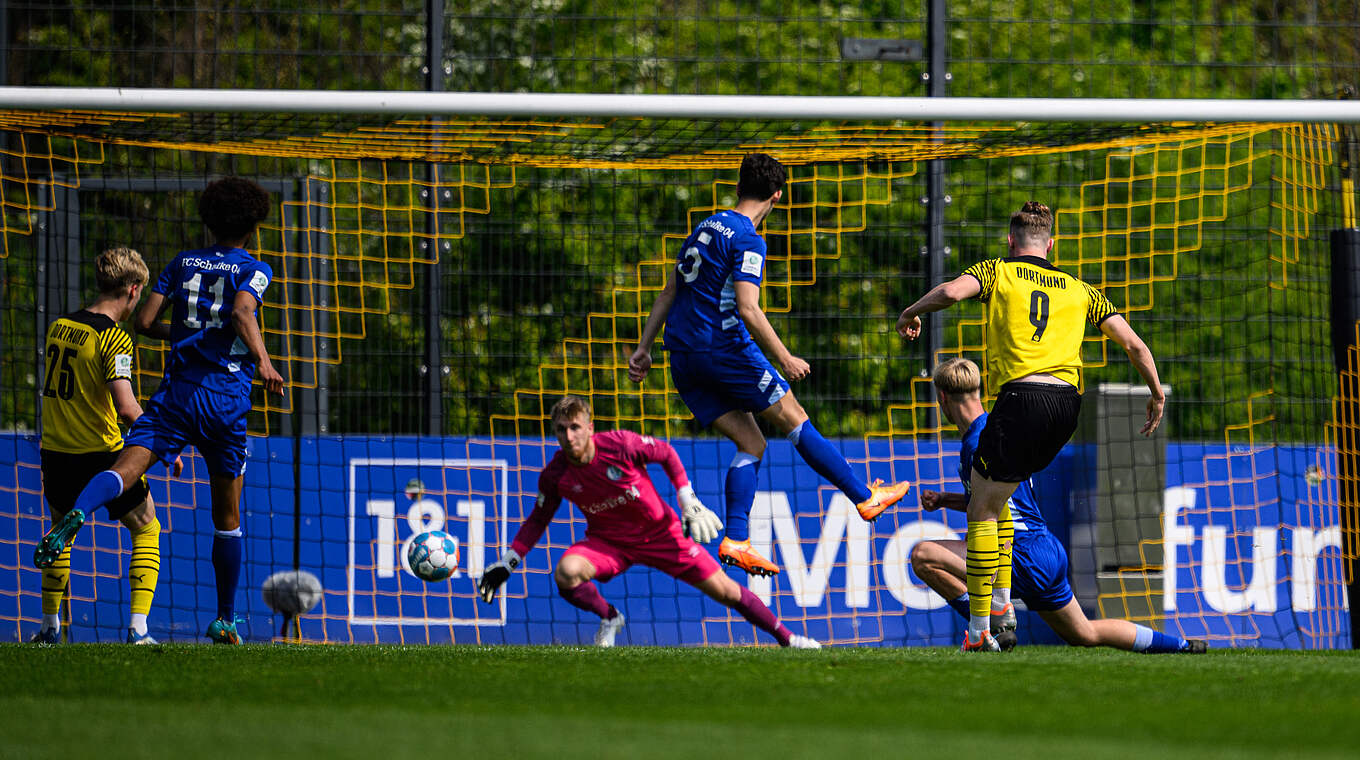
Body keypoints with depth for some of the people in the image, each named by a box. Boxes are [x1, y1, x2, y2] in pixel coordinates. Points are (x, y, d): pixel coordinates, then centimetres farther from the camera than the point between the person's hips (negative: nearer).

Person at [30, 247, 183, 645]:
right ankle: (138, 626, -2)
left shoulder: (57, 327, 6)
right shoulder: (113, 339, -15)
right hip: (101, 453, -6)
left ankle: (49, 626, 29)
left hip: (54, 451, 6)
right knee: (146, 530, 10)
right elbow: (127, 408, -24)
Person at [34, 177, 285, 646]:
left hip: (176, 390, 1)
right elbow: (242, 312, -17)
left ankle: (76, 513, -53)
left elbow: (146, 321, 10)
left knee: (127, 468, -19)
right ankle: (225, 620, 20)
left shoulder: (183, 263, 15)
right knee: (227, 515, 13)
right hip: (226, 396, -1)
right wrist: (262, 360, -30)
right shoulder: (253, 270, 4)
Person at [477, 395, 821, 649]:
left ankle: (785, 637, 18)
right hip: (608, 543, 1)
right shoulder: (555, 475, -16)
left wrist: (689, 503, -8)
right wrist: (507, 562, -4)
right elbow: (538, 520, 2)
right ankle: (609, 618, 1)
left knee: (725, 591, -2)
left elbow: (666, 453, -5)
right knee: (566, 573, -30)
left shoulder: (621, 446, -24)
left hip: (660, 533, -1)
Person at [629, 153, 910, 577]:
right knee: (794, 420, 4)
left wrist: (643, 349, 21)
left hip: (684, 359, 7)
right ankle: (866, 497, 10)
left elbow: (669, 294, 19)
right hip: (725, 347, -7)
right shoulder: (748, 240, -10)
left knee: (750, 445, 7)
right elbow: (747, 310, -20)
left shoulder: (707, 229, 16)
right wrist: (786, 360, -15)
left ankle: (736, 541, -5)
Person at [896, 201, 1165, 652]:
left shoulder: (998, 272, 10)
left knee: (982, 509, 2)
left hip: (1021, 395, -6)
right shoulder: (1079, 290, 22)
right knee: (994, 492, 26)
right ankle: (1002, 602, 21)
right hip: (1068, 403, 6)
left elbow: (950, 292, -10)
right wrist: (1157, 395, 29)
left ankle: (979, 629, -5)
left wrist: (910, 313, 8)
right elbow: (1134, 345, 17)